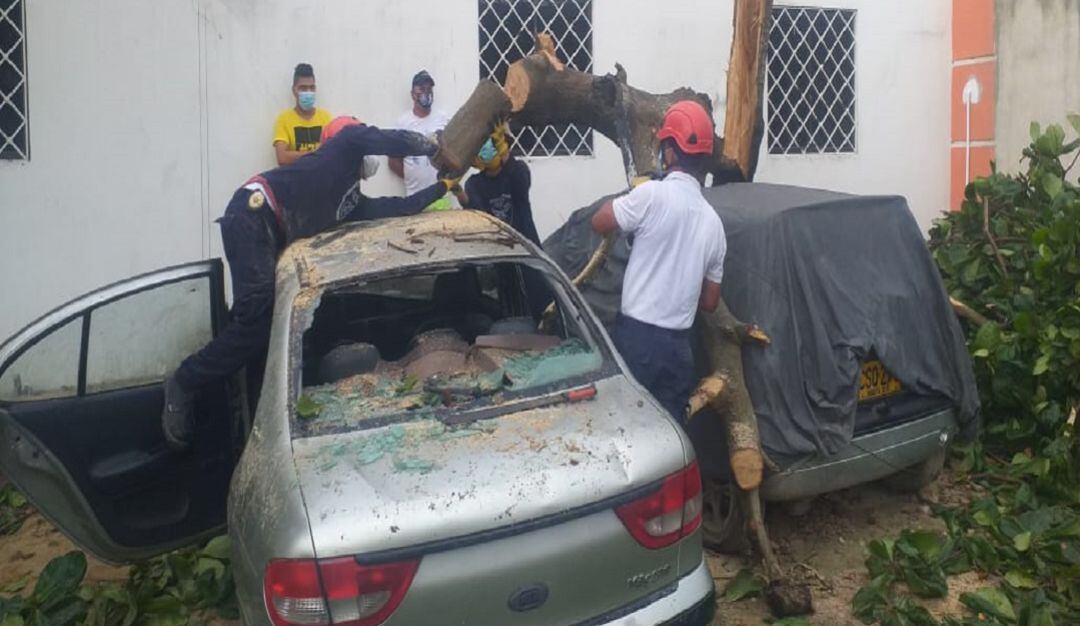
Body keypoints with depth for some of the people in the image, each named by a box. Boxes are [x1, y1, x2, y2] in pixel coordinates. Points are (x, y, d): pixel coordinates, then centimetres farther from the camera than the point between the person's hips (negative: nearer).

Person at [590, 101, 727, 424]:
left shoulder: (654, 194, -13)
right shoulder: (713, 221, 7)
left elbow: (599, 222, 2)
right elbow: (710, 301, 13)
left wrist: (631, 193, 17)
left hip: (637, 335, -5)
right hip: (678, 344, 6)